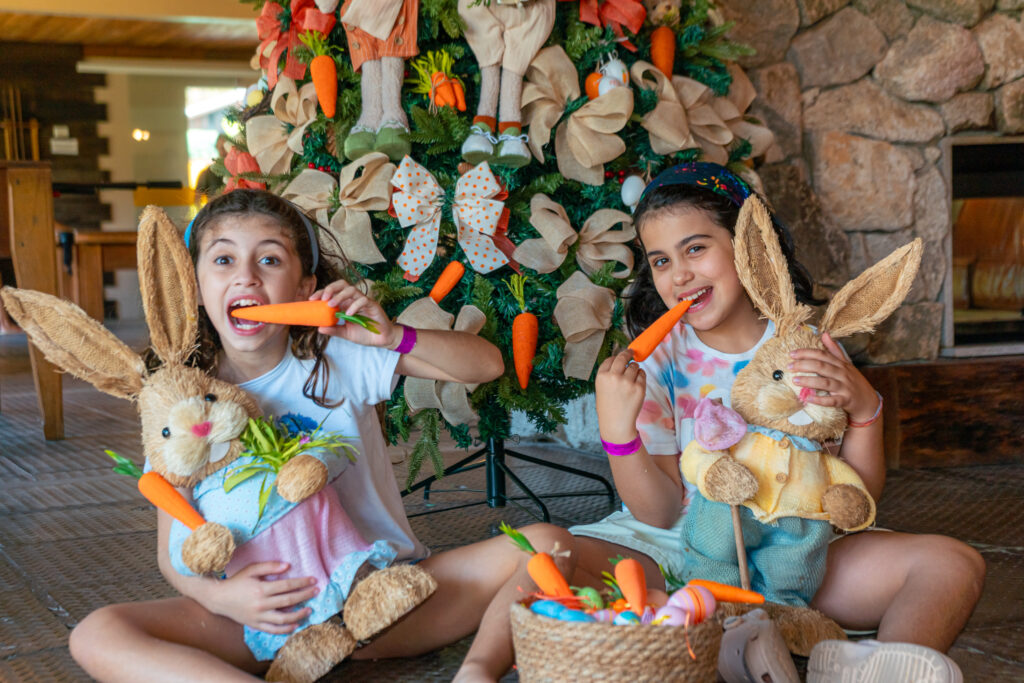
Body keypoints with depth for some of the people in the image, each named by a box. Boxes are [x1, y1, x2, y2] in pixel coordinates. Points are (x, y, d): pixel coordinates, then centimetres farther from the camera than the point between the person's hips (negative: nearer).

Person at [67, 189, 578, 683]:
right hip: (270, 612, 0)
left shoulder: (340, 355, -5)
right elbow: (172, 550, 0)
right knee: (95, 636, -25)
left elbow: (487, 363, -4)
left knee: (545, 543, -18)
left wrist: (395, 337, -22)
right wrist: (217, 595, -23)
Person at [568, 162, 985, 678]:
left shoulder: (810, 347, -3)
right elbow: (660, 513, -9)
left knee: (952, 565, -20)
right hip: (675, 544, -1)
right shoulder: (653, 357, -4)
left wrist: (864, 411, -22)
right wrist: (616, 432, -26)